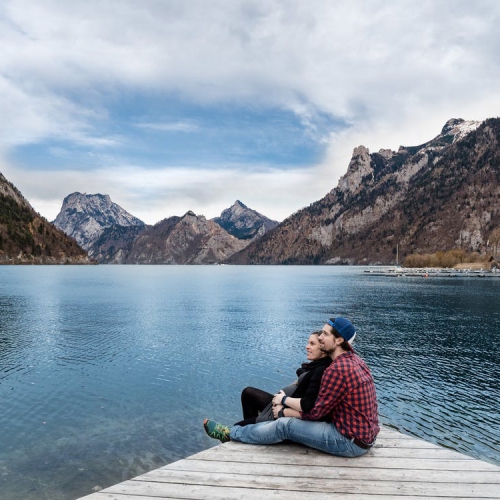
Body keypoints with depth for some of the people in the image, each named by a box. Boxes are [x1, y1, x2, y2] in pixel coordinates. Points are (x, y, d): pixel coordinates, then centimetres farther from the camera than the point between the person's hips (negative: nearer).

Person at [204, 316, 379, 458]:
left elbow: (316, 412, -17)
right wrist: (286, 401, 9)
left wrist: (284, 411, -1)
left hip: (351, 441, -9)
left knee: (285, 425, -6)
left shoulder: (338, 369, -24)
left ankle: (231, 433, 13)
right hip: (363, 433, 9)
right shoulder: (354, 360, 6)